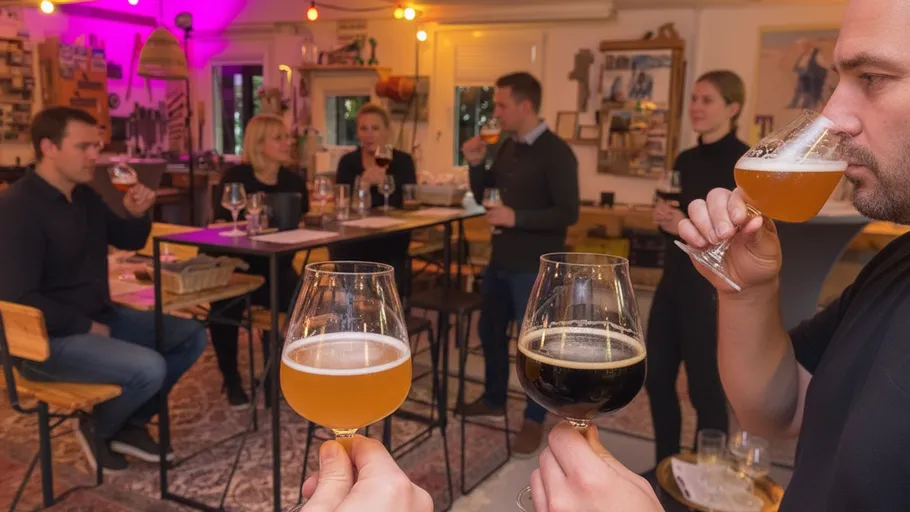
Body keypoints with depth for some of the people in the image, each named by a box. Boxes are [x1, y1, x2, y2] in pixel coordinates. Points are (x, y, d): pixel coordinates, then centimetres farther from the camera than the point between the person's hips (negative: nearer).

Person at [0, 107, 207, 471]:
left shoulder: (84, 196, 7)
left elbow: (128, 242, 20)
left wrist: (137, 214, -3)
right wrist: (87, 326, -18)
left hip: (100, 316, 9)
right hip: (50, 337, -9)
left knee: (191, 335, 5)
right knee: (149, 368, -29)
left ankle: (131, 424, 13)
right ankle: (97, 429, 3)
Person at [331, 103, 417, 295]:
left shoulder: (403, 161, 0)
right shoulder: (348, 162, 1)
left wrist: (384, 181, -27)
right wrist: (363, 182, -28)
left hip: (391, 244, 0)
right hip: (353, 244, 1)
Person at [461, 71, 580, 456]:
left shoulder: (556, 153, -15)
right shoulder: (508, 147, 8)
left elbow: (568, 213, -20)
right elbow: (483, 196, 15)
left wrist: (517, 218, -27)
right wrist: (476, 164, -3)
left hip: (535, 266, -8)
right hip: (501, 258, 8)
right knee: (490, 329, 19)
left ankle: (534, 421, 18)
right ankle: (494, 399, 38)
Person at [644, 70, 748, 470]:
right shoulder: (686, 160, 11)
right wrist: (663, 218, -2)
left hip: (714, 288, -8)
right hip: (674, 280, 8)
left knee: (706, 388, 3)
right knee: (657, 378, 13)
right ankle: (665, 469, 31)